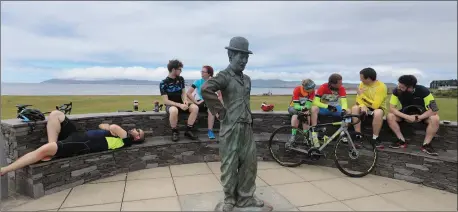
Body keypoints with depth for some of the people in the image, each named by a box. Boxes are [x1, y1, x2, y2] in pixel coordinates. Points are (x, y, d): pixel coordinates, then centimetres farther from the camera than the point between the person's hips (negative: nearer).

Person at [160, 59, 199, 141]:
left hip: (181, 103, 5)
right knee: (174, 110, -41)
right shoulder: (163, 83, -12)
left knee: (195, 108, -24)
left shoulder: (181, 79, 3)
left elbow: (183, 93, 6)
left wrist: (185, 100, -17)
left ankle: (188, 130, -13)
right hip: (170, 105, -4)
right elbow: (166, 101, -16)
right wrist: (179, 105, -27)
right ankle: (174, 132, -18)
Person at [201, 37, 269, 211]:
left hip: (247, 127, 7)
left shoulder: (247, 79, 14)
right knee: (229, 166, 5)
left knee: (249, 164, 13)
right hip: (231, 128, -7)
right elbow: (206, 89, -28)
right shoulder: (224, 76, -9)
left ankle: (245, 197, 29)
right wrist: (220, 112, -21)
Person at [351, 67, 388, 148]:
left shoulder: (381, 86, -22)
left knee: (378, 113, -38)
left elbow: (375, 105, -29)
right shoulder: (362, 84, -5)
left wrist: (362, 95, -25)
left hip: (379, 108, -4)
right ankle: (358, 135, -21)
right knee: (355, 108, -25)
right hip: (365, 107, 5)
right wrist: (363, 106, -29)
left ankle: (375, 138, -22)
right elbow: (358, 99, -8)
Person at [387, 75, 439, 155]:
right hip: (406, 113, 2)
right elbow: (392, 108, -25)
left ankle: (426, 144, -15)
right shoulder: (396, 91, -24)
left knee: (435, 119, -32)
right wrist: (407, 117, -35)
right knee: (390, 116, -25)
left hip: (422, 114, -1)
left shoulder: (423, 91, -28)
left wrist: (417, 118, -31)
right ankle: (402, 141, -11)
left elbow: (434, 110, -27)